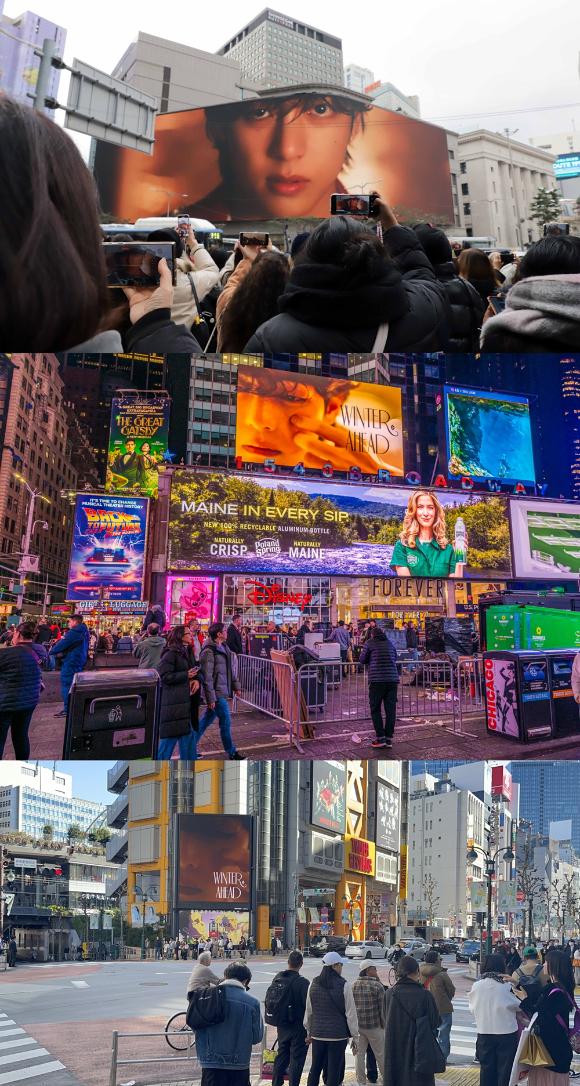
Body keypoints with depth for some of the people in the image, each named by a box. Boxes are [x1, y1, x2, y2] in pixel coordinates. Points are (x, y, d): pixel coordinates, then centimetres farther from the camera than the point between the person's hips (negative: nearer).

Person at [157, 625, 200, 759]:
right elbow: (165, 676, -19)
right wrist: (187, 675, -18)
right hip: (174, 700, -9)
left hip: (185, 700, 9)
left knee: (188, 734, 12)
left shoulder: (188, 652, 16)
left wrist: (197, 679, -6)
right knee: (171, 734, -6)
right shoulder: (170, 654, -12)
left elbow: (197, 670, 17)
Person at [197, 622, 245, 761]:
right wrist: (210, 698, -20)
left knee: (207, 719, 15)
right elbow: (207, 677, -19)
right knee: (226, 721, -2)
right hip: (216, 692, -9)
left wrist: (235, 685, 18)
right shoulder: (209, 651, -18)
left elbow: (230, 669, 21)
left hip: (222, 690, 9)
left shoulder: (223, 648, 11)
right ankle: (231, 753, 8)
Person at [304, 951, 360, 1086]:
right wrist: (355, 1037, 0)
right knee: (334, 1072, 3)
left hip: (317, 1034, 4)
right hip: (338, 1035, -4)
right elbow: (350, 1013, -8)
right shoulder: (343, 986, -12)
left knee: (315, 1069, 16)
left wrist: (309, 1031, 21)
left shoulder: (314, 984, 1)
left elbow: (309, 1010, 9)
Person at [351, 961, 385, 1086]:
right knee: (380, 1054, 9)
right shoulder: (377, 985, -10)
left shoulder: (353, 986, 3)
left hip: (357, 1025, 4)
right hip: (374, 1025, -4)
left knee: (359, 1054, 8)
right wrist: (384, 1022, 4)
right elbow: (383, 1006, -9)